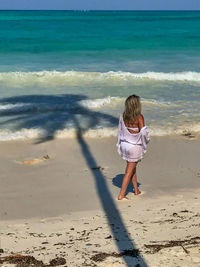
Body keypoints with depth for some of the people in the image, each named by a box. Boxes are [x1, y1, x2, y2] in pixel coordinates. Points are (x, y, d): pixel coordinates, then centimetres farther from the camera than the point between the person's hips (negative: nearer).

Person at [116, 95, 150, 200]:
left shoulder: (123, 116, -3)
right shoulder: (139, 117, -18)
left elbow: (120, 130, 4)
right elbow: (143, 132, -20)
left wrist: (120, 144, 14)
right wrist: (146, 141, 0)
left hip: (124, 143, 6)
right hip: (135, 146, -5)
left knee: (132, 167, 23)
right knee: (129, 171, 4)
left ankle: (136, 190, 35)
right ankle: (121, 195, 7)